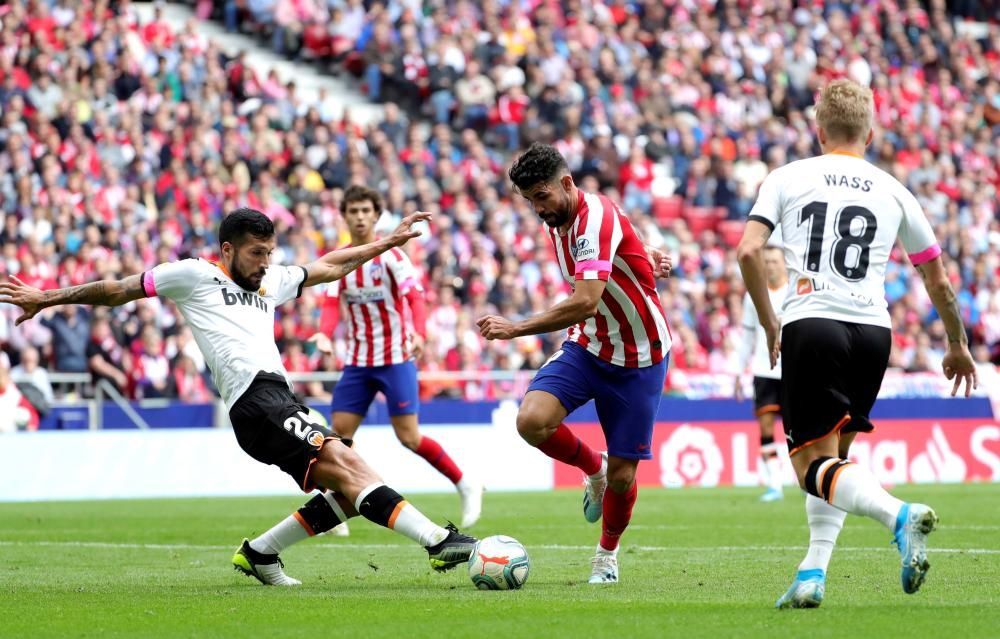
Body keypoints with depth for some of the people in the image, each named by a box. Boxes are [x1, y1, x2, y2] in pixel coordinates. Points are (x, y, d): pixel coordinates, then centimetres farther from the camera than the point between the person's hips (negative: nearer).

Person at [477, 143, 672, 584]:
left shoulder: (597, 218, -25)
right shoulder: (558, 223, 2)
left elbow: (585, 302, -36)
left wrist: (516, 329, -34)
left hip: (639, 357, -6)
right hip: (587, 346, 6)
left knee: (621, 475, -2)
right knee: (532, 420, -21)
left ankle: (607, 554, 27)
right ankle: (593, 469, 10)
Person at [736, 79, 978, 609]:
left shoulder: (787, 178, 8)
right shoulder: (894, 192, 14)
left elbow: (748, 252, -4)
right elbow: (937, 278, 19)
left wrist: (770, 325, 8)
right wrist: (957, 346, 34)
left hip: (810, 324, -3)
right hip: (873, 331, 3)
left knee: (814, 467, -5)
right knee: (832, 454, 20)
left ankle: (899, 515, -32)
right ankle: (813, 574, 7)